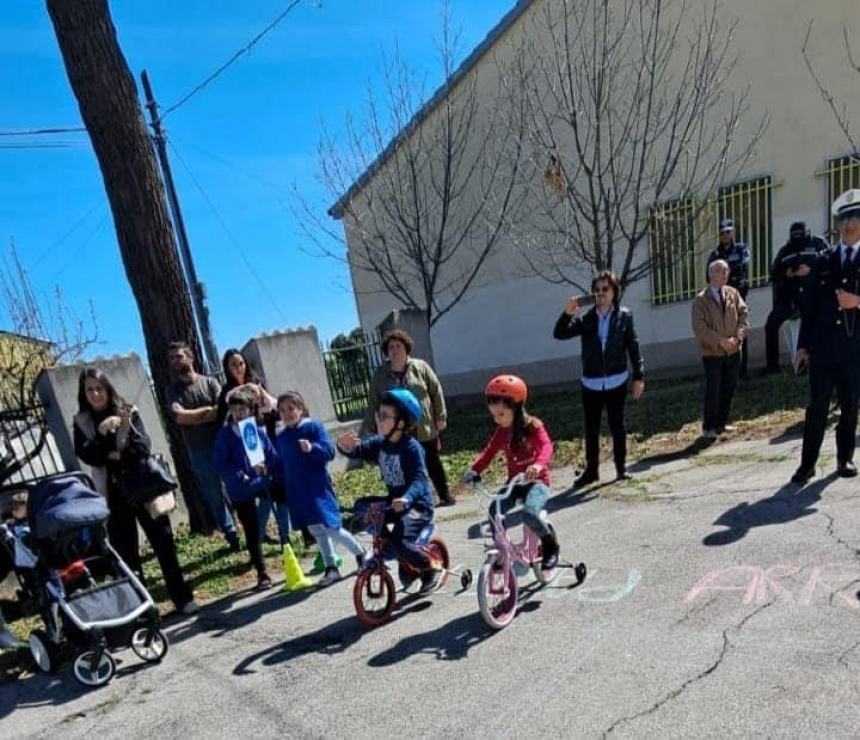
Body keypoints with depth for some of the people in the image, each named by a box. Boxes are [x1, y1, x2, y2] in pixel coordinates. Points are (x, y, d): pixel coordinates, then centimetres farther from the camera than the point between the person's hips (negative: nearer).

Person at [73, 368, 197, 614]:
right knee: (125, 552, 5)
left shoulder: (128, 412, 3)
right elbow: (88, 456, -8)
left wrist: (115, 455, -11)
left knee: (163, 542, 3)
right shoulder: (81, 422, 6)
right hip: (114, 494, 1)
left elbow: (142, 448, -6)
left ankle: (183, 598, 13)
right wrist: (101, 433, -19)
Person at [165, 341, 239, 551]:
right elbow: (179, 417, -12)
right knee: (214, 495, 5)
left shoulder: (209, 382, 4)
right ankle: (232, 537, 15)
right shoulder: (173, 391, 5)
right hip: (198, 451, 1)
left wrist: (193, 417, -15)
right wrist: (208, 410, -10)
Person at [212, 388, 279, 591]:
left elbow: (274, 458, -2)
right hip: (240, 492, -1)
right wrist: (239, 475, -22)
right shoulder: (225, 435, -7)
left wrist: (267, 468, -19)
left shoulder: (259, 431, -2)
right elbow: (219, 463, -12)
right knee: (252, 533, 7)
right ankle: (262, 574, 23)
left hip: (263, 484, 2)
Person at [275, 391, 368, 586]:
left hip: (318, 488, -6)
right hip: (297, 491, 6)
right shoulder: (280, 438, 10)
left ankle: (360, 552, 17)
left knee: (331, 528, -7)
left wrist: (312, 448, -33)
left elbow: (330, 451, -17)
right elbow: (281, 465, 17)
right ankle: (331, 568, 24)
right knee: (317, 531, 12)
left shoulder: (314, 427, -8)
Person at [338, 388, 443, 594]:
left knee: (399, 541, -25)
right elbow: (358, 450, -8)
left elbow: (419, 479, -28)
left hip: (417, 504, -8)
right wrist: (345, 445, -31)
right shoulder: (379, 443, 0)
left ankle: (431, 567, 4)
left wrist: (406, 498, -46)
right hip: (394, 501, 8)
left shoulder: (411, 447, -19)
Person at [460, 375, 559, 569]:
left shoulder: (533, 426, -12)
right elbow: (489, 451, -1)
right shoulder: (502, 432, 4)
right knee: (494, 511, -19)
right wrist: (474, 469, -19)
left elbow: (546, 446, -28)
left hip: (536, 481, -5)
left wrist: (539, 464, -50)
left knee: (529, 514, -30)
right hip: (514, 482, 5)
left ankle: (550, 545, -2)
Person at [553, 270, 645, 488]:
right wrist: (567, 314, -23)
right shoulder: (586, 319, 1)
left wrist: (639, 376, -4)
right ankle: (591, 470, 17)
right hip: (591, 383, 1)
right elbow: (559, 333, -6)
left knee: (617, 425, 9)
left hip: (616, 381, -1)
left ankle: (621, 467, 22)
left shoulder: (624, 316, 0)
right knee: (591, 429, 7)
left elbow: (633, 347, 0)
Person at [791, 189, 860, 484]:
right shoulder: (824, 261, 9)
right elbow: (811, 305, 7)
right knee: (817, 407, 1)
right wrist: (803, 345, 4)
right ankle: (807, 463, 6)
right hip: (822, 347, 1)